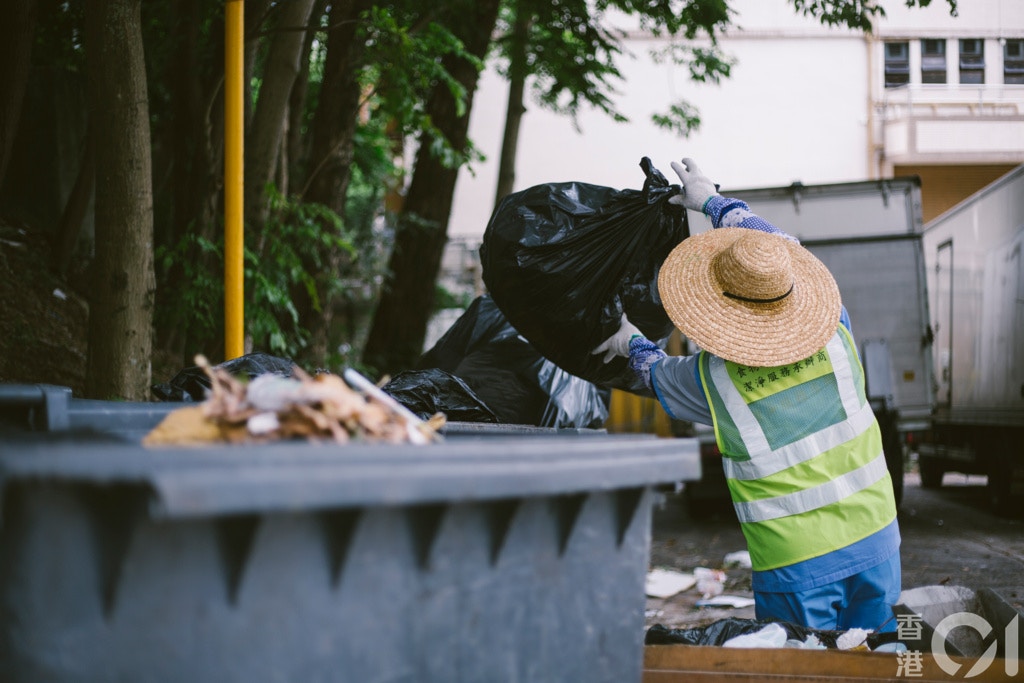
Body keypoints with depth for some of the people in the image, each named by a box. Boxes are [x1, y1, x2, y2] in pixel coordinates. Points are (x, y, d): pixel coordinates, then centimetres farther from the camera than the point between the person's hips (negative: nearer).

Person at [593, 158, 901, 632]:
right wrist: (711, 200, 26)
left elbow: (661, 375, 15)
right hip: (876, 540, 4)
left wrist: (632, 343, 37)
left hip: (796, 565, -3)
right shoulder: (834, 334, -4)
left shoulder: (713, 379, -11)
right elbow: (777, 244, 14)